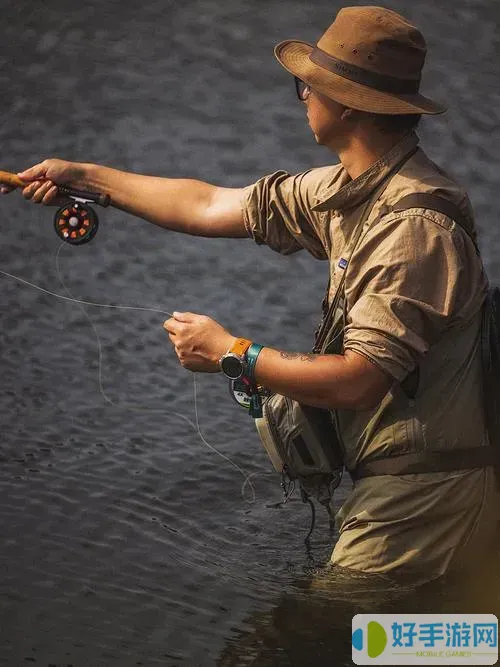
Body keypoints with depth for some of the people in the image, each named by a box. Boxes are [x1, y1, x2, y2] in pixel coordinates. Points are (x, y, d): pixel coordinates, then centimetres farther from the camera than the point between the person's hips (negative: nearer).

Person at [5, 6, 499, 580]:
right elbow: (212, 207, 15)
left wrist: (230, 352, -13)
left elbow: (359, 380, -25)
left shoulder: (416, 223, -23)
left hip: (420, 498, -9)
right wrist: (85, 176, 19)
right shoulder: (346, 189, 7)